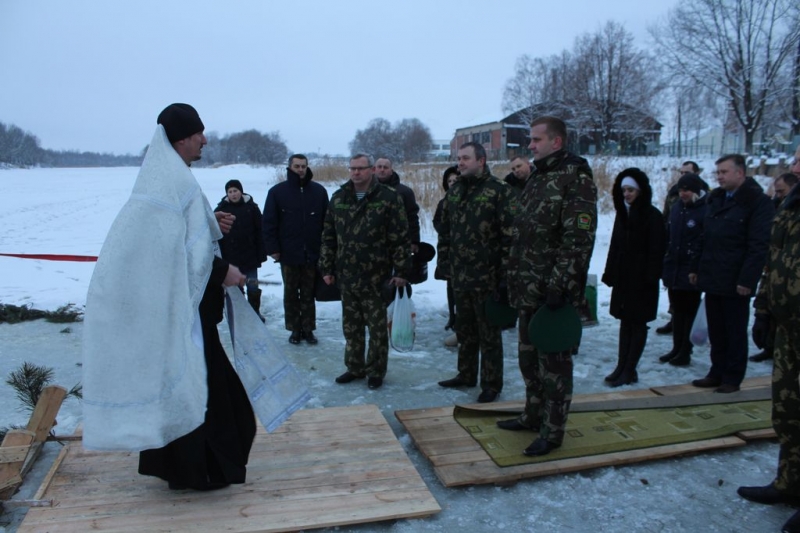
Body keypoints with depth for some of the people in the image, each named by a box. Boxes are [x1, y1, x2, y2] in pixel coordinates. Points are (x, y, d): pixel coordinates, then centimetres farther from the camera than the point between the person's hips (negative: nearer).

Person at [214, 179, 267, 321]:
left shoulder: (251, 208, -1)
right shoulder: (221, 209, -1)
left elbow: (260, 233, -1)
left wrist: (261, 254, -4)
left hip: (249, 257, 0)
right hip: (230, 257, 0)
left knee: (253, 288, 7)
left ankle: (255, 312, 22)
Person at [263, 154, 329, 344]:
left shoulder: (319, 191, 3)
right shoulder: (277, 191, -1)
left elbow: (327, 221, 3)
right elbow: (269, 222, -3)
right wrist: (272, 248, -8)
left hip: (312, 253, 1)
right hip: (288, 253, -1)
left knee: (309, 294, 9)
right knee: (291, 293, 10)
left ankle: (308, 329, 19)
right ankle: (295, 329, 20)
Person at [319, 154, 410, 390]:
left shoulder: (388, 198, -6)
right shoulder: (338, 198, 8)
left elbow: (400, 238, -7)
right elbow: (328, 237, 11)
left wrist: (401, 270, -10)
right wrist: (326, 268, 9)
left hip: (376, 276, -4)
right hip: (346, 276, 4)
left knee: (377, 328, 6)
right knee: (351, 326, 14)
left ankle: (376, 371, 20)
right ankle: (355, 367, 30)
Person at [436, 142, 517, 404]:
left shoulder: (499, 191, -9)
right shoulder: (454, 191, 11)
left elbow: (510, 235, -13)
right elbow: (444, 231, 17)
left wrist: (505, 273, -16)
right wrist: (444, 263, 12)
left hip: (487, 276, -6)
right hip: (459, 275, 6)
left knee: (489, 333, 4)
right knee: (464, 330, 18)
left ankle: (491, 384, 17)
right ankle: (466, 375, 33)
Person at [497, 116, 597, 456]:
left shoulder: (575, 178, -11)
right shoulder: (537, 179, 17)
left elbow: (578, 239, -20)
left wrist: (560, 285, -24)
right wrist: (513, 280, 19)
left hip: (554, 291, -9)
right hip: (528, 290, 9)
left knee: (554, 360, 0)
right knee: (529, 355, 18)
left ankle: (553, 431, 13)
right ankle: (534, 415, 34)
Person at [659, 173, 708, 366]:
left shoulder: (706, 211, -11)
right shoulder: (677, 208, 11)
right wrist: (665, 266, 13)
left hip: (692, 272, -7)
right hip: (674, 270, 7)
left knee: (690, 312, 5)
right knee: (677, 311, 14)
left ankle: (685, 352, 14)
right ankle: (676, 348, 24)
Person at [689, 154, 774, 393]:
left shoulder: (758, 202, -10)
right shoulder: (716, 199, 14)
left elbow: (758, 246, -15)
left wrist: (747, 280, -19)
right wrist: (696, 268, 14)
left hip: (734, 282, -7)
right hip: (711, 279, 7)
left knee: (735, 332, 4)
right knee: (716, 331, 13)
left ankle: (732, 378, 14)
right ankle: (717, 373, 24)